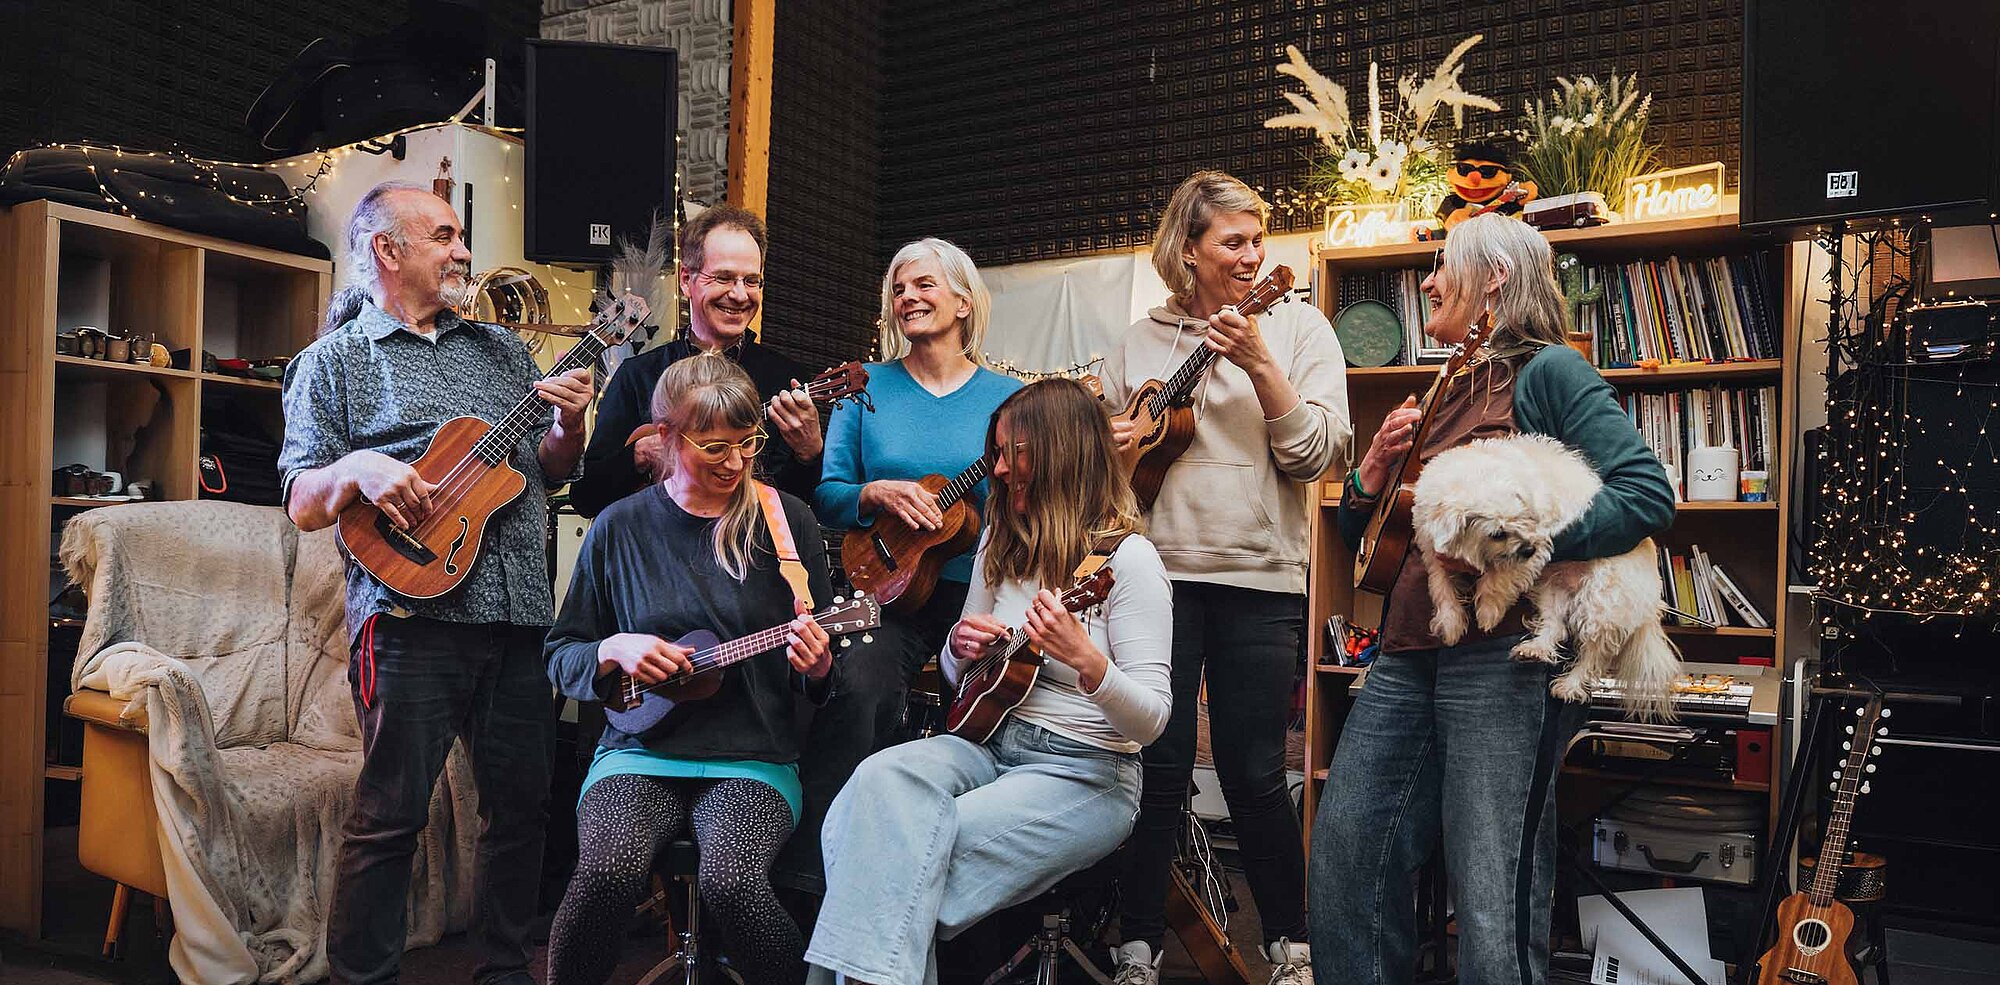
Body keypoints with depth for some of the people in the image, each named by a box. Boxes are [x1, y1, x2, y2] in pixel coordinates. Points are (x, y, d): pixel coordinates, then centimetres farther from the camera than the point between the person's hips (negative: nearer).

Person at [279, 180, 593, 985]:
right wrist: (358, 470, -19)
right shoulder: (334, 361, 6)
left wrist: (569, 425, 0)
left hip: (521, 613, 5)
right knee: (390, 814, -4)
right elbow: (303, 506, 1)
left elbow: (550, 472, 20)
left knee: (523, 803, 9)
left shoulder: (500, 349, 20)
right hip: (413, 614, -5)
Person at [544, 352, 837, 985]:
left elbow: (823, 680, 9)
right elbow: (561, 655, 12)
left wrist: (816, 666, -14)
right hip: (640, 751, 1)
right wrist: (614, 651, -8)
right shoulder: (622, 527, 4)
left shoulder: (785, 520, 4)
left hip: (754, 756, -1)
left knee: (732, 879, -31)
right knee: (610, 868, -30)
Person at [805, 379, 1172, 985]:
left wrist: (1086, 660, -33)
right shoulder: (1002, 545, 12)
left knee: (916, 844, -29)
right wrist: (962, 648, -3)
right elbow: (960, 679, 21)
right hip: (990, 740, 6)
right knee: (880, 780, -26)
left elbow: (1152, 719, -14)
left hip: (1085, 775, -6)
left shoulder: (1127, 558, -9)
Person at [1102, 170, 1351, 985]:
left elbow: (1320, 454, -4)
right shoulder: (1140, 343, 10)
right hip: (1159, 572, 1)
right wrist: (1105, 444, -4)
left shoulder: (1297, 327, 6)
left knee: (1254, 772, 3)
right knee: (1159, 768, 3)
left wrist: (1260, 366, -16)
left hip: (1259, 579, -1)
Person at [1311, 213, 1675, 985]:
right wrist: (1378, 464, 4)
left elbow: (1648, 495, -13)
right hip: (1408, 654, 8)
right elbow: (1359, 537, 24)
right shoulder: (1442, 394, 21)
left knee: (1494, 906, -5)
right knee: (1343, 848, 6)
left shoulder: (1547, 372, -1)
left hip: (1502, 655, -8)